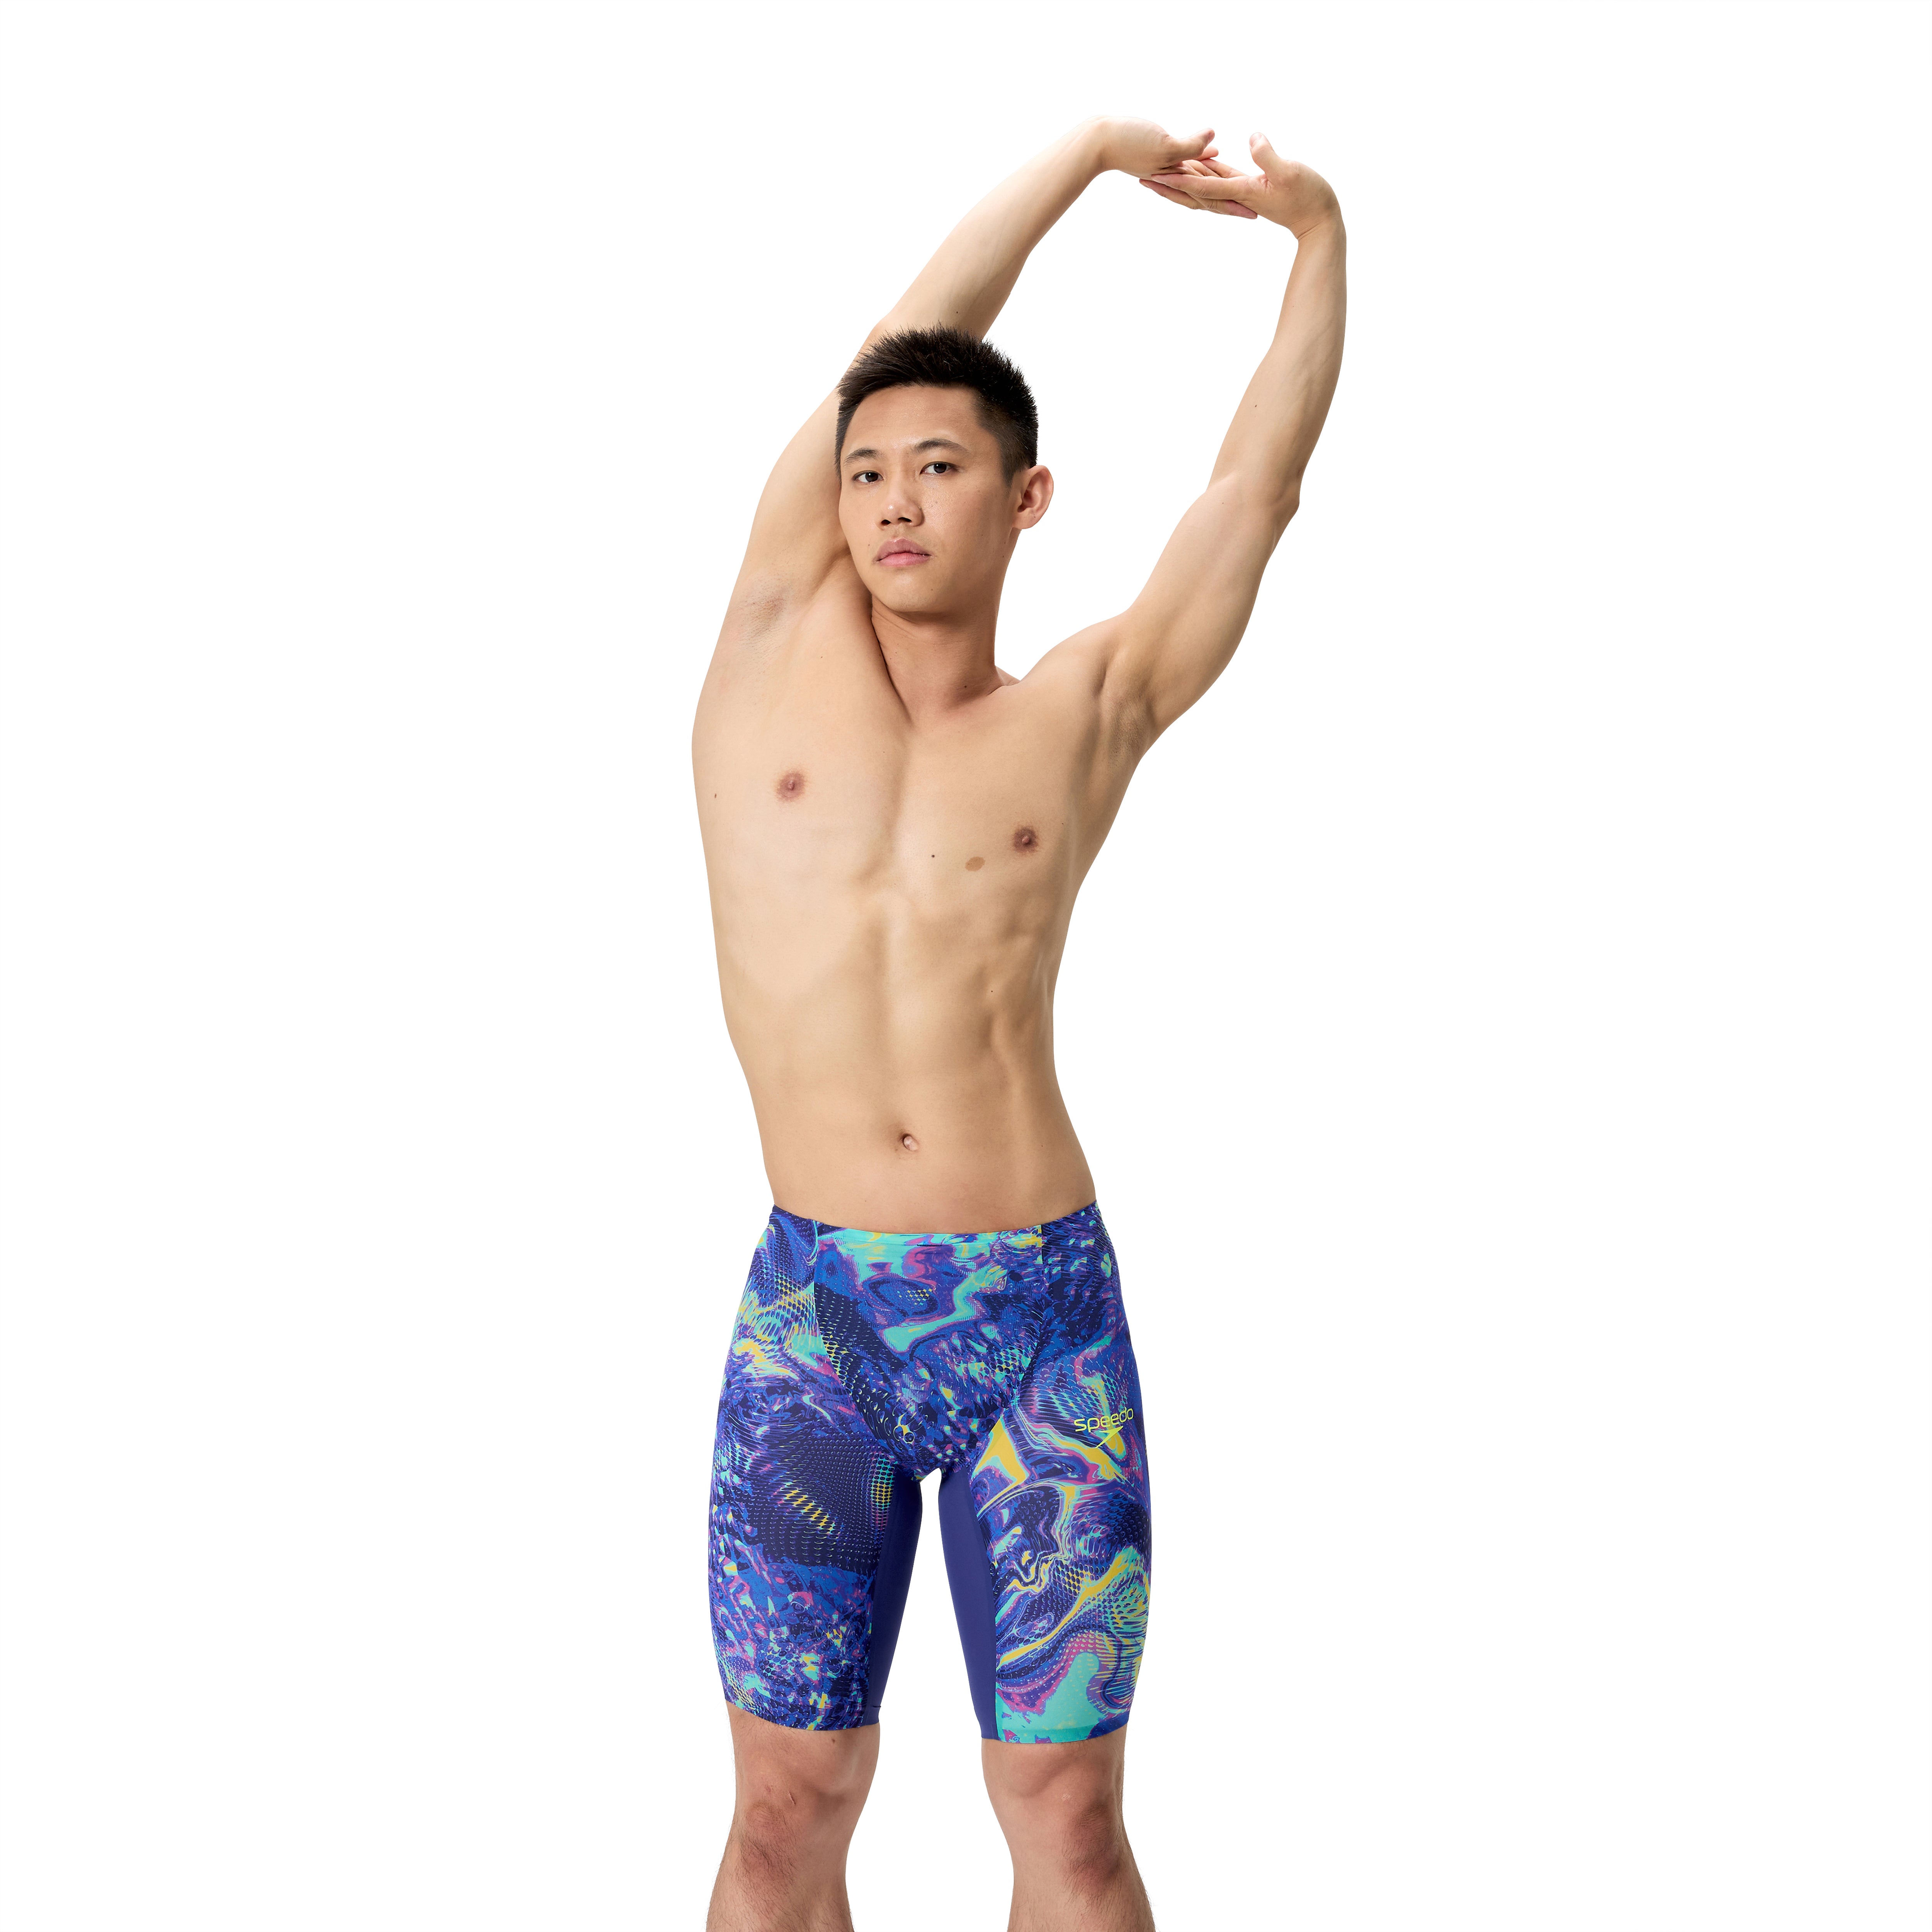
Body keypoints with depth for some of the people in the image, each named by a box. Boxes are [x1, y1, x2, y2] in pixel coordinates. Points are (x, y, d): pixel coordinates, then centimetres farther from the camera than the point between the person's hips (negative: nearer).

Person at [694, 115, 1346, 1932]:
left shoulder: (1086, 712, 6)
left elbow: (1256, 481, 8)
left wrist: (1320, 236, 8)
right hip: (812, 1317, 1)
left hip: (1042, 1318, 0)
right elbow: (904, 341, 9)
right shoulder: (779, 643, 7)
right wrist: (1092, 149, 16)